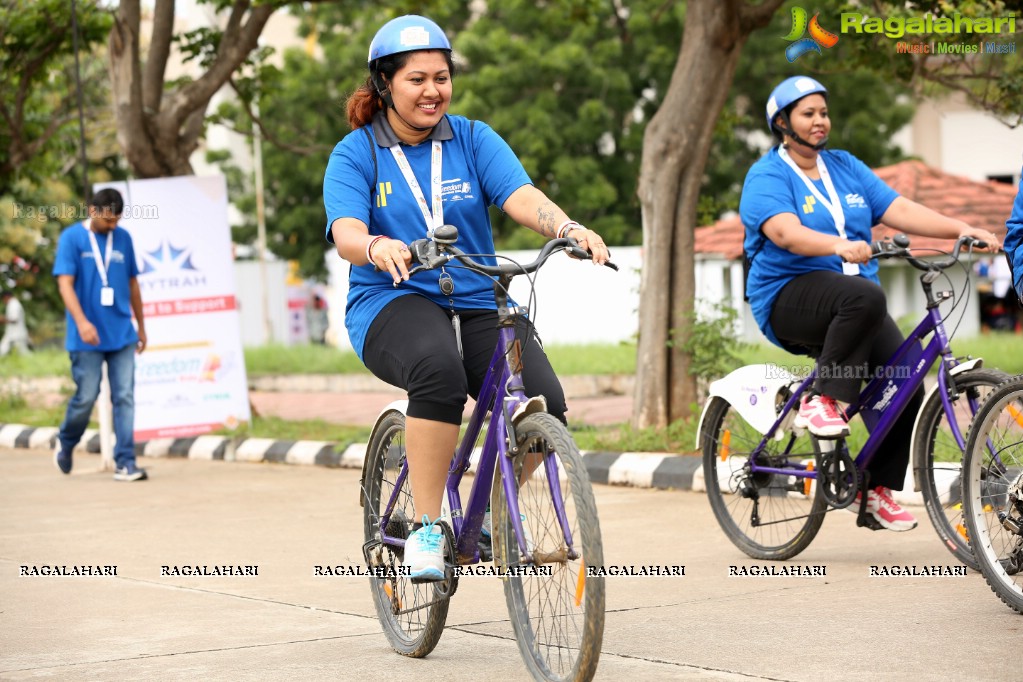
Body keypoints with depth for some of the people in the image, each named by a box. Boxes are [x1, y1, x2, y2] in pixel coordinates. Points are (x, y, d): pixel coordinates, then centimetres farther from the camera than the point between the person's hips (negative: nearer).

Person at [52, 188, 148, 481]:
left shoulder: (123, 238, 8)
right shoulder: (72, 238, -4)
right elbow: (65, 283, -11)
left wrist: (141, 326, 20)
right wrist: (82, 322, -24)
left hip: (122, 334, 3)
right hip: (87, 338, -3)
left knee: (124, 397, -3)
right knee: (86, 397, 1)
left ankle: (125, 463, -2)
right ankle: (65, 444, 28)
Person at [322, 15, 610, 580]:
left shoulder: (474, 140, 8)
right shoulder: (355, 154, 2)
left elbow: (522, 198, -9)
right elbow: (346, 233, -15)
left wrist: (568, 227, -31)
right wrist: (379, 247, -39)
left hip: (477, 305, 3)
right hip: (393, 304, -3)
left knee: (544, 406, -22)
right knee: (438, 369, -39)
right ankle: (425, 529, -25)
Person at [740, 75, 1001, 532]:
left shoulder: (846, 168, 16)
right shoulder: (767, 176, -2)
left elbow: (900, 210, 6)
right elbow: (786, 232, -21)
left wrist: (960, 229, -9)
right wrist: (839, 246, -40)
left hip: (856, 303, 6)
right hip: (789, 298, -6)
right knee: (864, 295, -37)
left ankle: (879, 490, -3)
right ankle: (821, 402, -24)